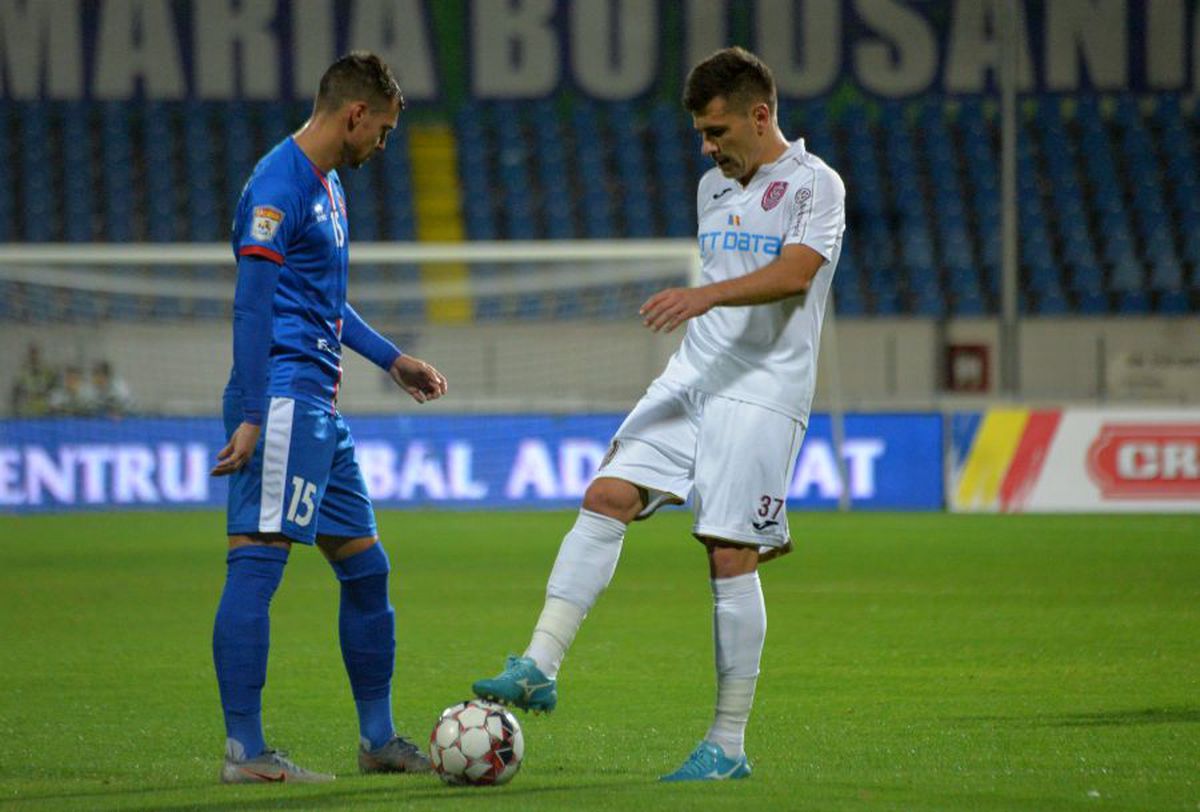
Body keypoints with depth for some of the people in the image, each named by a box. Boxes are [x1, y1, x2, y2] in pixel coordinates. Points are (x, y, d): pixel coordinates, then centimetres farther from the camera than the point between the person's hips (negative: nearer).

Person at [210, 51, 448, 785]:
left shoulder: (328, 186, 19)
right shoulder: (279, 186, -12)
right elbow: (253, 306, -18)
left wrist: (390, 359, 34)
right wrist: (251, 417, -22)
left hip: (320, 408, 11)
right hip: (284, 400, -11)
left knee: (366, 568, 13)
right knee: (259, 563, -11)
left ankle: (380, 739, 22)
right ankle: (245, 750, -12)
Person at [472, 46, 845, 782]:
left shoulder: (815, 185, -6)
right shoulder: (713, 189, 18)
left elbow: (794, 274, -22)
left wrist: (704, 295, -35)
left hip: (762, 394, -7)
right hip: (692, 382, 7)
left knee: (731, 559, -7)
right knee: (605, 499, -11)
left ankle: (728, 746, 0)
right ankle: (540, 667, -15)